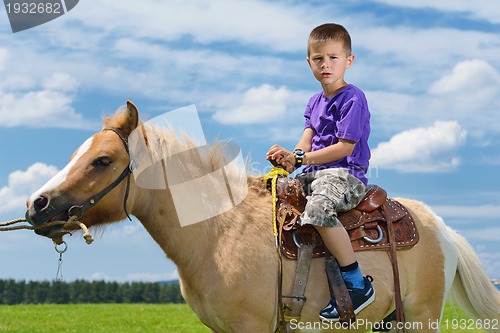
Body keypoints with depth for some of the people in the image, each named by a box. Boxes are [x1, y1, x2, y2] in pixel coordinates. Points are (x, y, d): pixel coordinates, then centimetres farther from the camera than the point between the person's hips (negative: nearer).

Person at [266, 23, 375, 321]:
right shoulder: (314, 103, 18)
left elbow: (345, 147, -15)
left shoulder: (353, 98, -8)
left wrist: (300, 157, -16)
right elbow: (307, 140, 9)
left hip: (346, 175, -9)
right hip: (315, 173, 9)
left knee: (318, 207, -37)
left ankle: (358, 285, -30)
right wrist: (291, 158, -14)